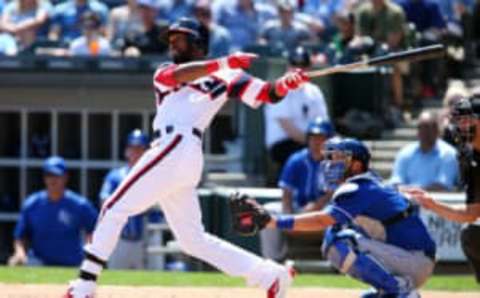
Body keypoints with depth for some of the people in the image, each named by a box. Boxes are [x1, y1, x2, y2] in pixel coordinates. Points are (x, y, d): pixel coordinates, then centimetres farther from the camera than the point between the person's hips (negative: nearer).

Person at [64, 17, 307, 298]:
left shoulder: (222, 76, 8)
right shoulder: (164, 72, 24)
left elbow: (267, 93, -1)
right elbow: (174, 76, -1)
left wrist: (286, 83, -24)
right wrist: (223, 63, -16)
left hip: (179, 148, -7)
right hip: (171, 152, 7)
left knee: (115, 209, -7)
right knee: (193, 239, 6)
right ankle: (271, 275, 5)